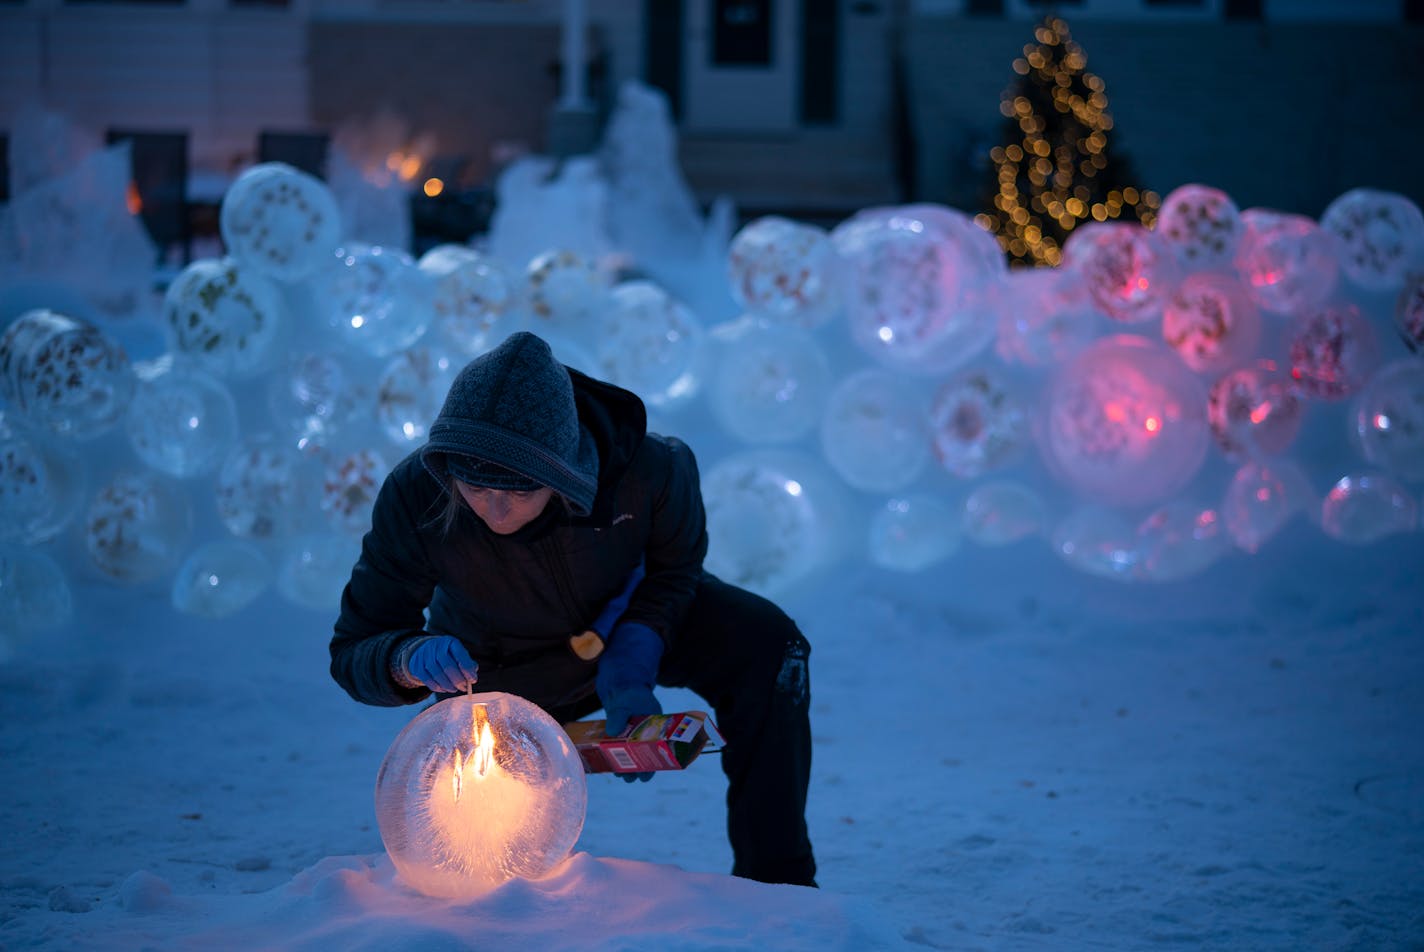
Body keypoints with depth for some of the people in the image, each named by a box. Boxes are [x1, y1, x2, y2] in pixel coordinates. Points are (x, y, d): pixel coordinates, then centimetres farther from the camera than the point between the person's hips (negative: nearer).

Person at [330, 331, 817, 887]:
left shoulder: (649, 470, -38)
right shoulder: (413, 499, -37)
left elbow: (673, 570, -14)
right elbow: (353, 652, -29)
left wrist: (631, 669, -30)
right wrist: (410, 659, -52)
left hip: (633, 617, 0)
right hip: (502, 672, 0)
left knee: (766, 645, -23)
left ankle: (777, 886, -14)